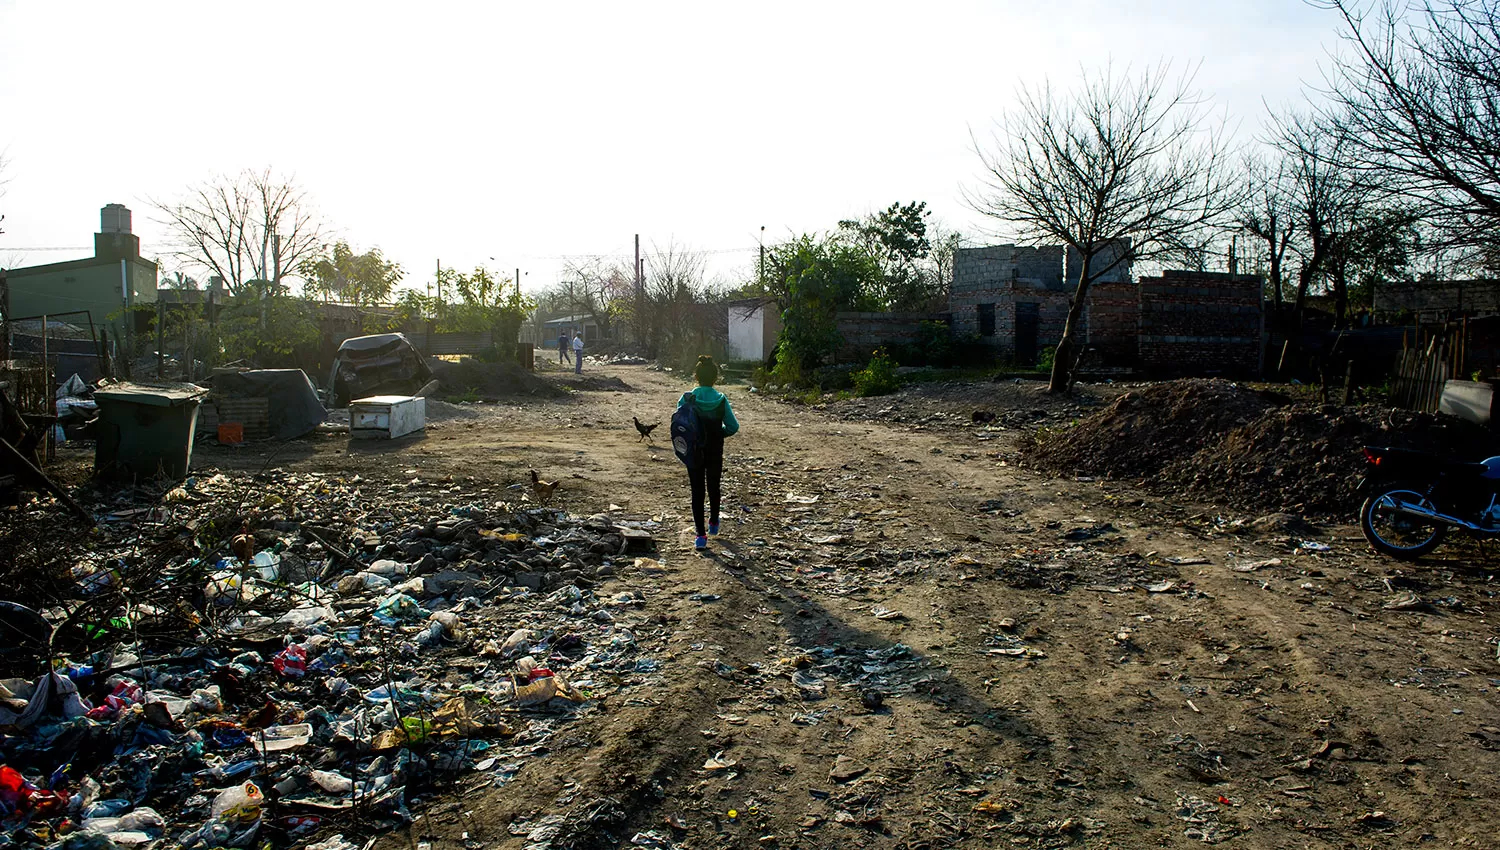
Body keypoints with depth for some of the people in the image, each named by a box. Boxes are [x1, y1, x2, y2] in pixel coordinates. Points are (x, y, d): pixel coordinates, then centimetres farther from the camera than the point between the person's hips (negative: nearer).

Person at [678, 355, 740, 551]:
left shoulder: (687, 399, -13)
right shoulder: (721, 400, -12)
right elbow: (733, 427, -7)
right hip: (715, 452, 1)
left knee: (697, 491, 6)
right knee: (713, 487, 21)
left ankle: (701, 535, 2)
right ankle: (713, 524, 41)